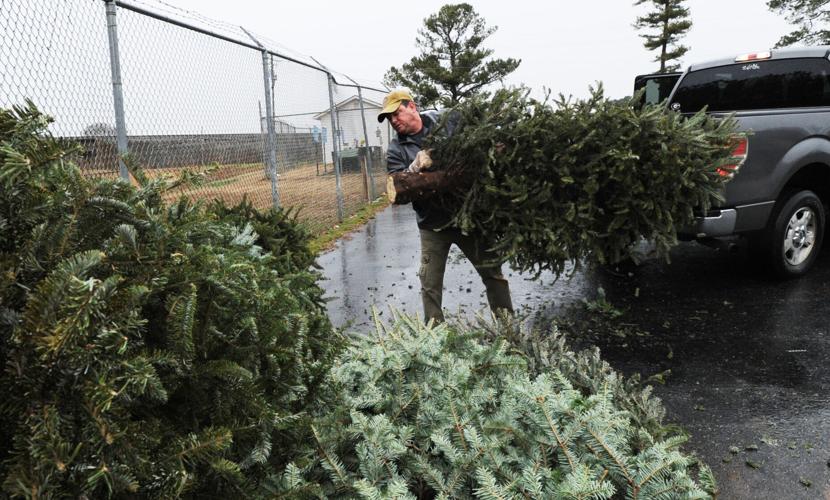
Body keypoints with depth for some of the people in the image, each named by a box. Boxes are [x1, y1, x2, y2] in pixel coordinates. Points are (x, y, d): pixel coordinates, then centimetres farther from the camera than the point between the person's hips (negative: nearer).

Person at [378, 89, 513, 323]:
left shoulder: (447, 120, -2)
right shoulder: (396, 150, 1)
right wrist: (415, 167, -24)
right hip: (433, 225, 1)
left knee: (493, 272, 9)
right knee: (430, 286, 6)